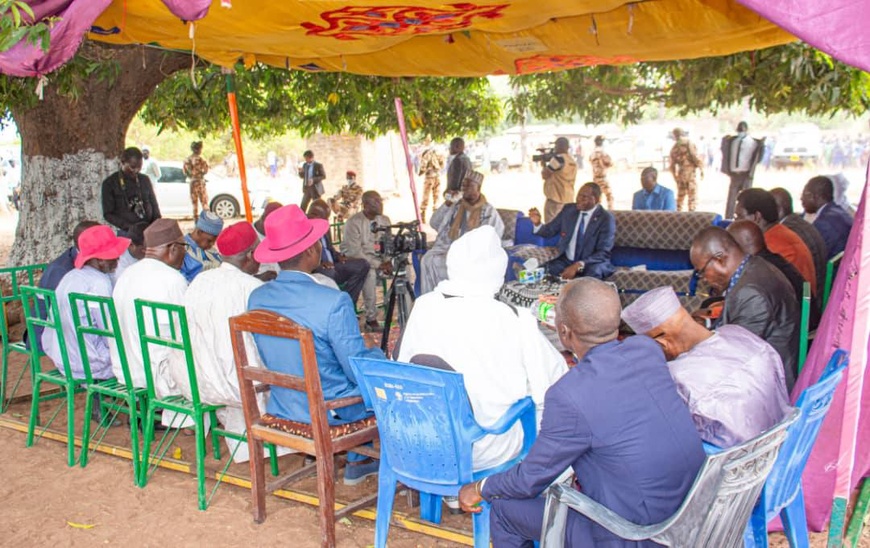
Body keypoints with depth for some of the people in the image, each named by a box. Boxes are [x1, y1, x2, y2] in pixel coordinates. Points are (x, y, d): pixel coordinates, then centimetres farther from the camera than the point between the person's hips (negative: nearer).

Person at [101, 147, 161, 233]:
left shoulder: (145, 180, 12)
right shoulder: (110, 183, 2)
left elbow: (155, 207, 16)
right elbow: (108, 214, -1)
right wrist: (129, 227, -15)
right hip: (127, 233, -3)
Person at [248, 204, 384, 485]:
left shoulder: (256, 298, -7)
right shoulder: (334, 302, -28)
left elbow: (271, 360, 8)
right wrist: (378, 354, 2)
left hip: (282, 409, 7)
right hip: (332, 415, -6)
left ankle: (358, 462, 36)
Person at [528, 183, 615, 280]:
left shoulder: (606, 218, -10)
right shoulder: (568, 209, 3)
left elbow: (603, 253, -16)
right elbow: (549, 231, 12)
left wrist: (578, 266, -30)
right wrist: (537, 223, -13)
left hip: (591, 264, -3)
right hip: (566, 261, 3)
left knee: (593, 272, -38)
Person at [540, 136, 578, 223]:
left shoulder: (558, 158, -15)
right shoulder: (572, 160, 12)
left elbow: (545, 175, -11)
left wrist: (544, 164, 6)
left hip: (555, 200, -9)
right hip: (568, 199, 9)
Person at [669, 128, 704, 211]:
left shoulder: (674, 148, 5)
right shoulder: (689, 144, -9)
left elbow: (672, 165, 8)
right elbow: (696, 158, -13)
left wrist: (675, 176, 19)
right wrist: (702, 170, 0)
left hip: (680, 174, 5)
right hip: (691, 173, -5)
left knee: (680, 196, 15)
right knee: (692, 196, 1)